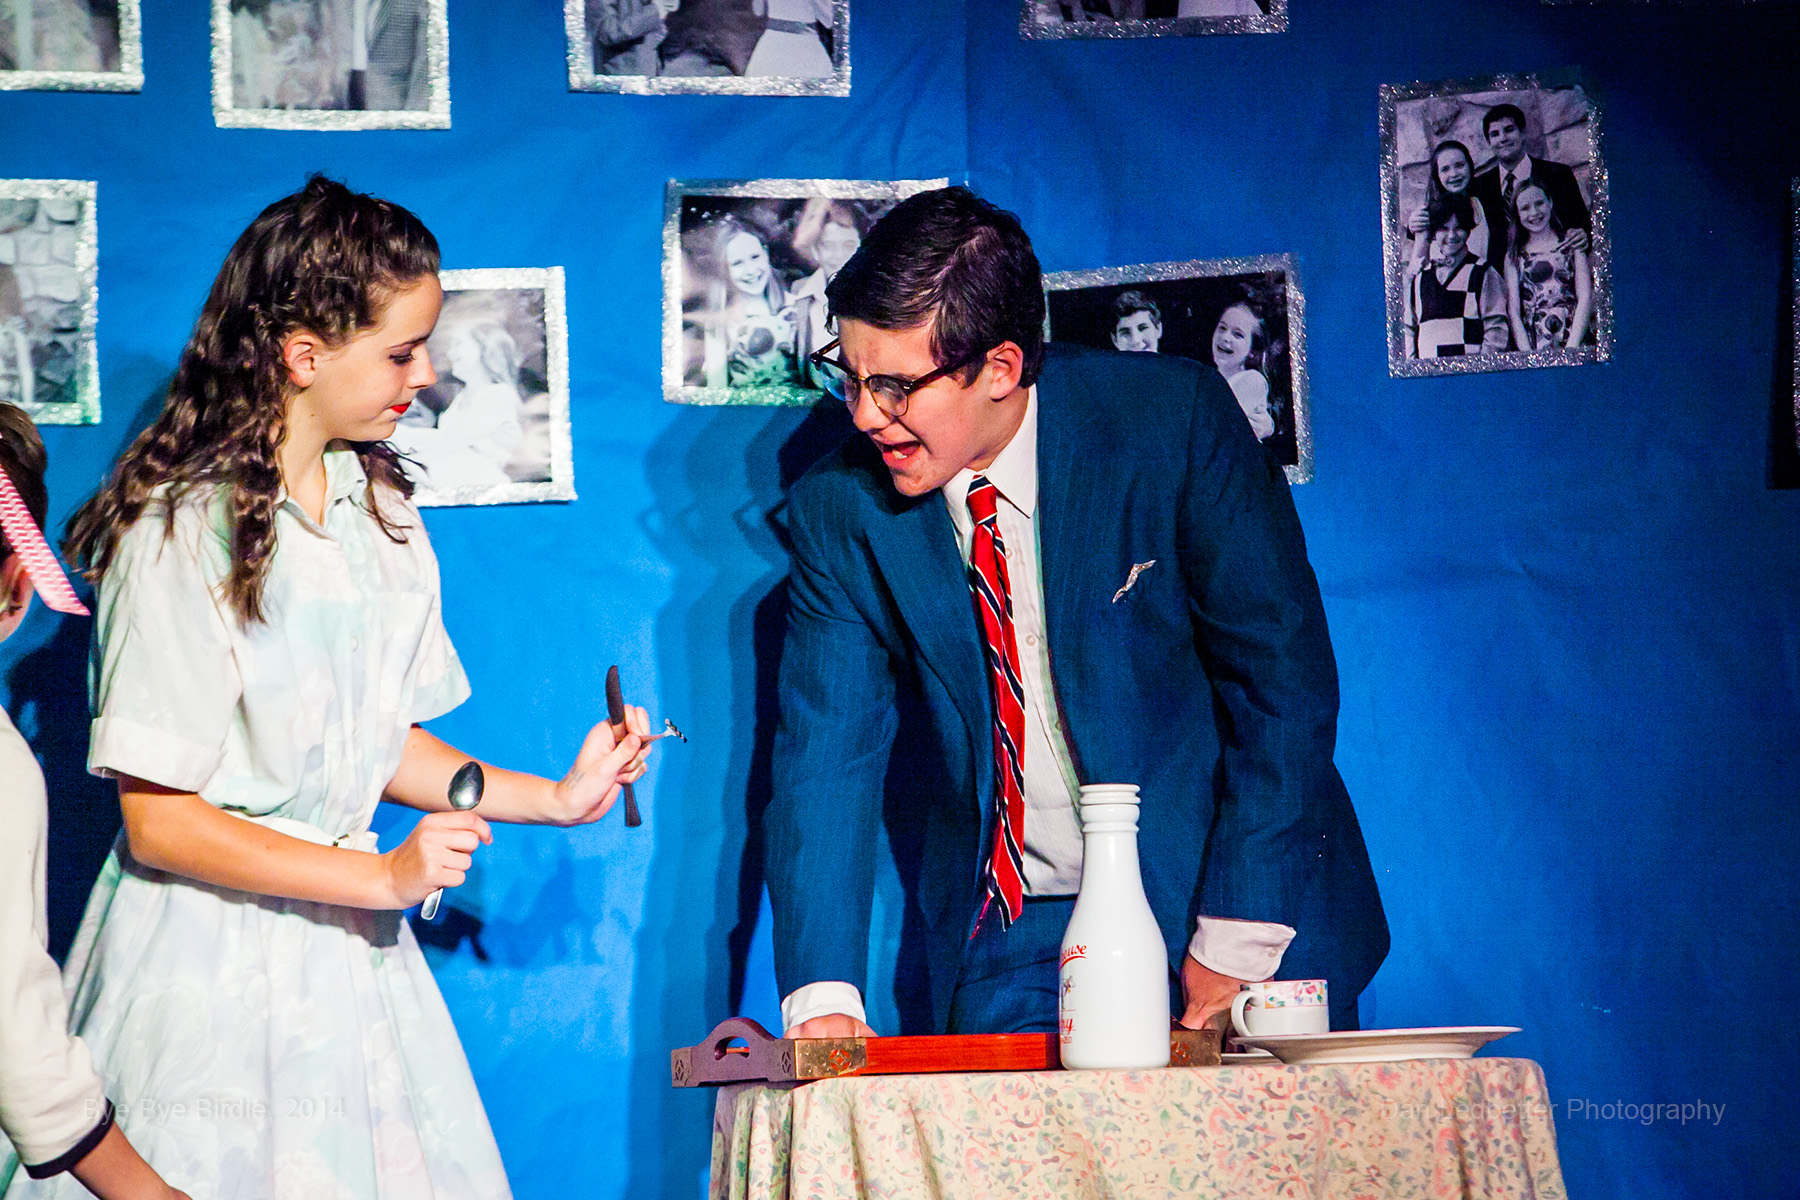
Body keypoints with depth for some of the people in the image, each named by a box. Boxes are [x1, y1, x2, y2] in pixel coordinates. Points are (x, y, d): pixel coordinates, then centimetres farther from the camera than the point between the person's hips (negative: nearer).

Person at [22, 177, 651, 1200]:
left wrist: (556, 799, 6)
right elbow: (158, 820, -16)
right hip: (214, 952, -6)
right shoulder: (179, 534, -15)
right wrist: (384, 876, -18)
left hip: (348, 943, 6)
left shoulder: (379, 507, 8)